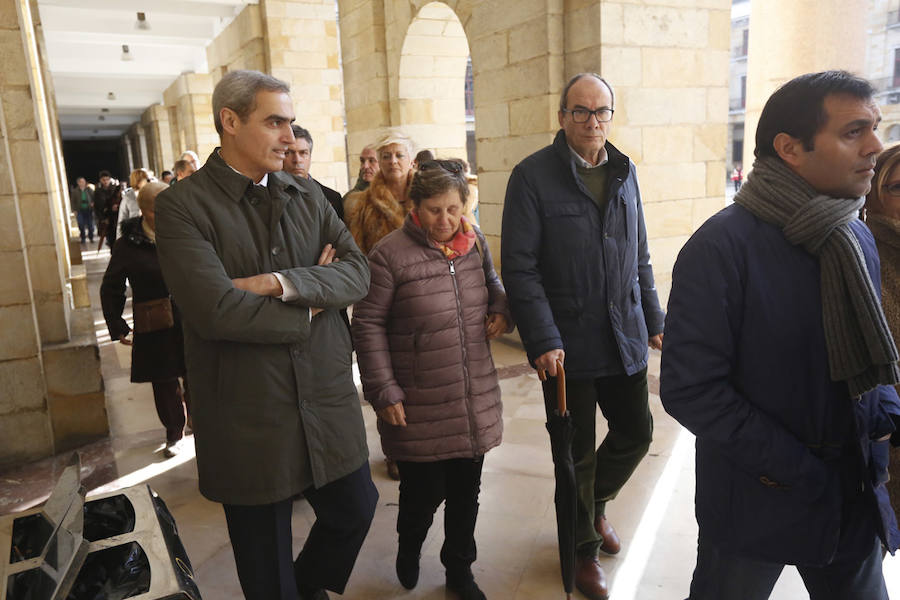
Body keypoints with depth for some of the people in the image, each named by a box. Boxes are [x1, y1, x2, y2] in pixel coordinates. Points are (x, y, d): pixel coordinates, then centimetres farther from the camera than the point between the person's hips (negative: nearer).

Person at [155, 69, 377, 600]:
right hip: (250, 416, -4)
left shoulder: (308, 196, 6)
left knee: (355, 508, 18)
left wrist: (281, 283, -20)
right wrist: (311, 303, -11)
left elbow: (358, 272, -6)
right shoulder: (183, 206, -10)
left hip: (328, 401, 5)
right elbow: (216, 311, -22)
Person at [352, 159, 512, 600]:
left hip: (476, 399, 5)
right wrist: (384, 393, -10)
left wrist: (502, 311, -1)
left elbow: (493, 285, 21)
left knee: (466, 489, 15)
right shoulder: (390, 254, -12)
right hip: (420, 406, -4)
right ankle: (408, 548, 41)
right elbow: (368, 324, -9)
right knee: (424, 490, 5)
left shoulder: (474, 242, 3)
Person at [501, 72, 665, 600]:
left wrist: (655, 319, 11)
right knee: (578, 452, 9)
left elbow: (639, 257, 15)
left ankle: (596, 503, 47)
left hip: (624, 337, 5)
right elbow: (519, 266, -14)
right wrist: (543, 340, -19)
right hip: (568, 343, -5)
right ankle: (585, 548, 34)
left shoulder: (624, 172, 9)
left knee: (636, 432, 16)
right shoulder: (533, 176, -10)